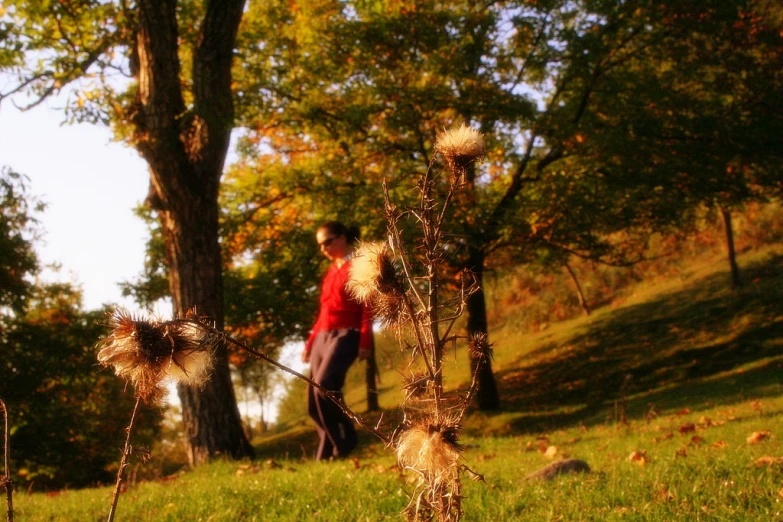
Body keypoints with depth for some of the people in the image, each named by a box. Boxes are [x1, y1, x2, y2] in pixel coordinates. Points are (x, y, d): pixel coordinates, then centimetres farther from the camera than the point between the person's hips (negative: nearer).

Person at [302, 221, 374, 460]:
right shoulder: (331, 271, 21)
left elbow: (367, 306, -7)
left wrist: (365, 342, -17)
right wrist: (310, 342, 19)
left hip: (345, 335, -8)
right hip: (322, 337, 8)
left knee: (324, 387, -27)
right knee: (313, 403, 1)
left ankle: (345, 439, -11)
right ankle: (326, 453, 9)